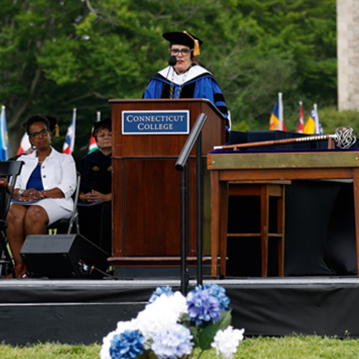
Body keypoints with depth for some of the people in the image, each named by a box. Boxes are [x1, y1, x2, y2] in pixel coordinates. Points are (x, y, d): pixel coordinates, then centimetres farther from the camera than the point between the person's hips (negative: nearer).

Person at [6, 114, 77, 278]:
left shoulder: (65, 160, 19)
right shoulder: (23, 160, 30)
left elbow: (68, 188, 2)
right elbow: (13, 187, 16)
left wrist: (41, 194, -14)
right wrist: (22, 193, -10)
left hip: (54, 203, -3)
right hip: (25, 202, 3)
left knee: (34, 213, -41)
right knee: (14, 213, -37)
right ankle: (19, 265, -42)